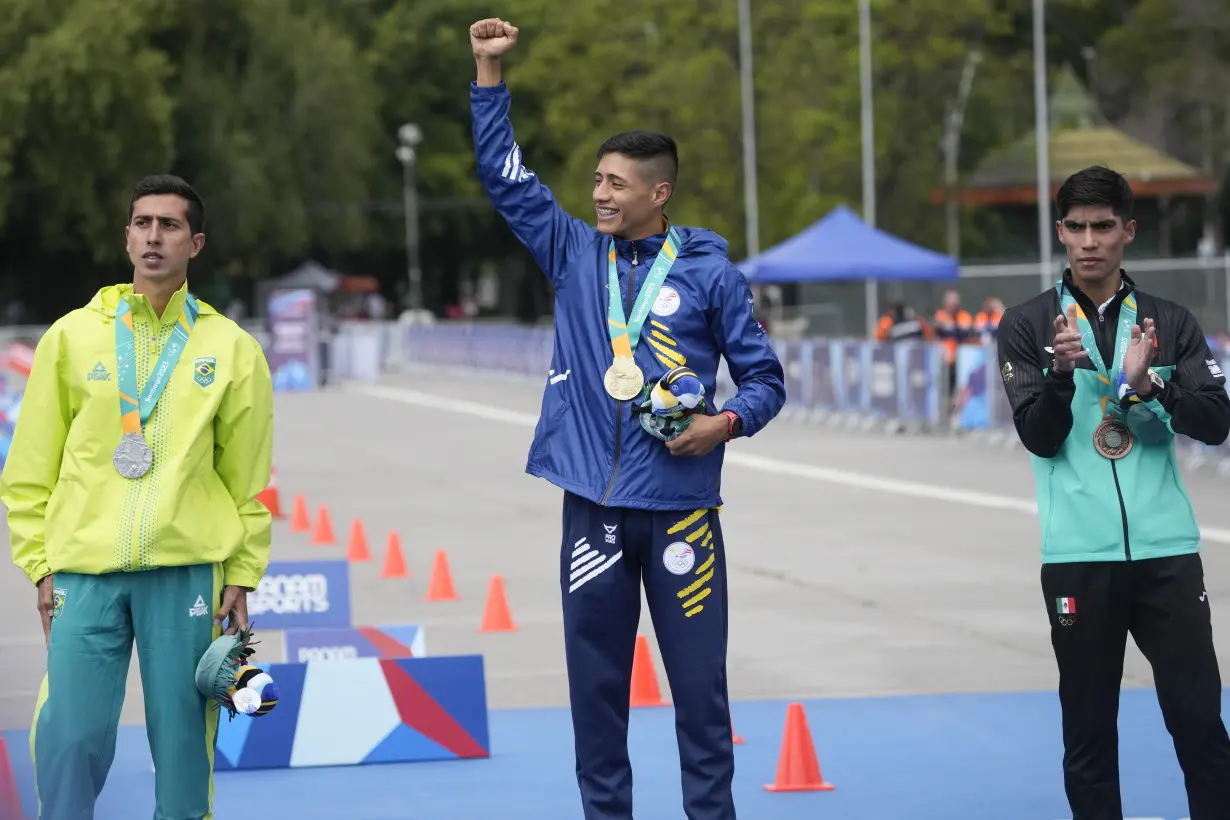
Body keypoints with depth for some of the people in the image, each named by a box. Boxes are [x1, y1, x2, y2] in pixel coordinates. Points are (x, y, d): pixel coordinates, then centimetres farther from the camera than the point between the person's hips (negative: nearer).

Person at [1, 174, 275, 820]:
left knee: (183, 738, 1)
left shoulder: (232, 350, 8)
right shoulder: (70, 338, 8)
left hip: (187, 570, 0)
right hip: (84, 572, 0)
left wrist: (242, 577, 4)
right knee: (69, 738, -6)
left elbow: (249, 479, 10)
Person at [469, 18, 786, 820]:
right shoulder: (575, 254, 8)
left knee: (699, 681, 1)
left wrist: (727, 422, -15)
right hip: (594, 507, 3)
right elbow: (505, 174, 7)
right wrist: (490, 72, 2)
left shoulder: (709, 273, 0)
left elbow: (764, 378, 4)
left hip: (681, 506, -3)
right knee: (596, 682, 6)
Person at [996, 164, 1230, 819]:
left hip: (1166, 550, 1)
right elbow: (1040, 439, -4)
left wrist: (1149, 386, -17)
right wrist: (1062, 370, -21)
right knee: (1089, 729, 4)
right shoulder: (1027, 325, 4)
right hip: (1078, 555, -1)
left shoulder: (1170, 323, 9)